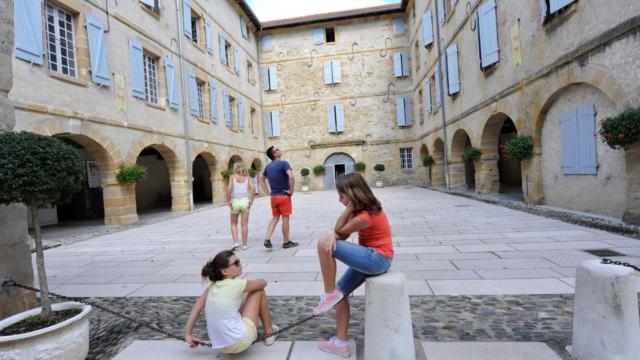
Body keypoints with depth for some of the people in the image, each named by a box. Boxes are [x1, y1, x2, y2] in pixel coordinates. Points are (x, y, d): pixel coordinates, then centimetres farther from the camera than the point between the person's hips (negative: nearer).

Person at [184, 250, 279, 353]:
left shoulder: (212, 286, 4)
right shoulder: (236, 284, -12)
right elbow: (263, 283, 3)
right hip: (240, 342, -7)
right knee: (259, 291, 6)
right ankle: (269, 333, 16)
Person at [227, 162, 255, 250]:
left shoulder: (232, 177, 4)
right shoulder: (247, 177, 7)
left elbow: (229, 188, -11)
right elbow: (252, 188, -7)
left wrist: (228, 201, -5)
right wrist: (251, 200, -3)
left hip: (235, 201, -1)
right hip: (245, 201, 1)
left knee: (234, 224, 16)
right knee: (244, 224, 7)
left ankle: (235, 242, 3)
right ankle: (245, 244, 13)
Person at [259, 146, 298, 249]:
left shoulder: (268, 166, 10)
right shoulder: (283, 163, -13)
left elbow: (261, 179, 20)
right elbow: (291, 176, -27)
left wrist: (267, 192, 16)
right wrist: (291, 191, -17)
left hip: (273, 197, 6)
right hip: (284, 196, -6)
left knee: (275, 218, 16)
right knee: (285, 218, 4)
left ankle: (267, 239, 4)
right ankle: (286, 242, 14)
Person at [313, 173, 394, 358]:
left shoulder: (365, 216, -24)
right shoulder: (364, 207, 6)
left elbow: (339, 230, -10)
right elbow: (341, 232, 3)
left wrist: (348, 208, -16)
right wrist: (333, 235, -19)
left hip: (377, 259, -10)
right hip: (371, 257, 10)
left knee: (323, 245, -19)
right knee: (340, 291, 11)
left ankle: (330, 294, -3)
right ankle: (341, 343, 22)